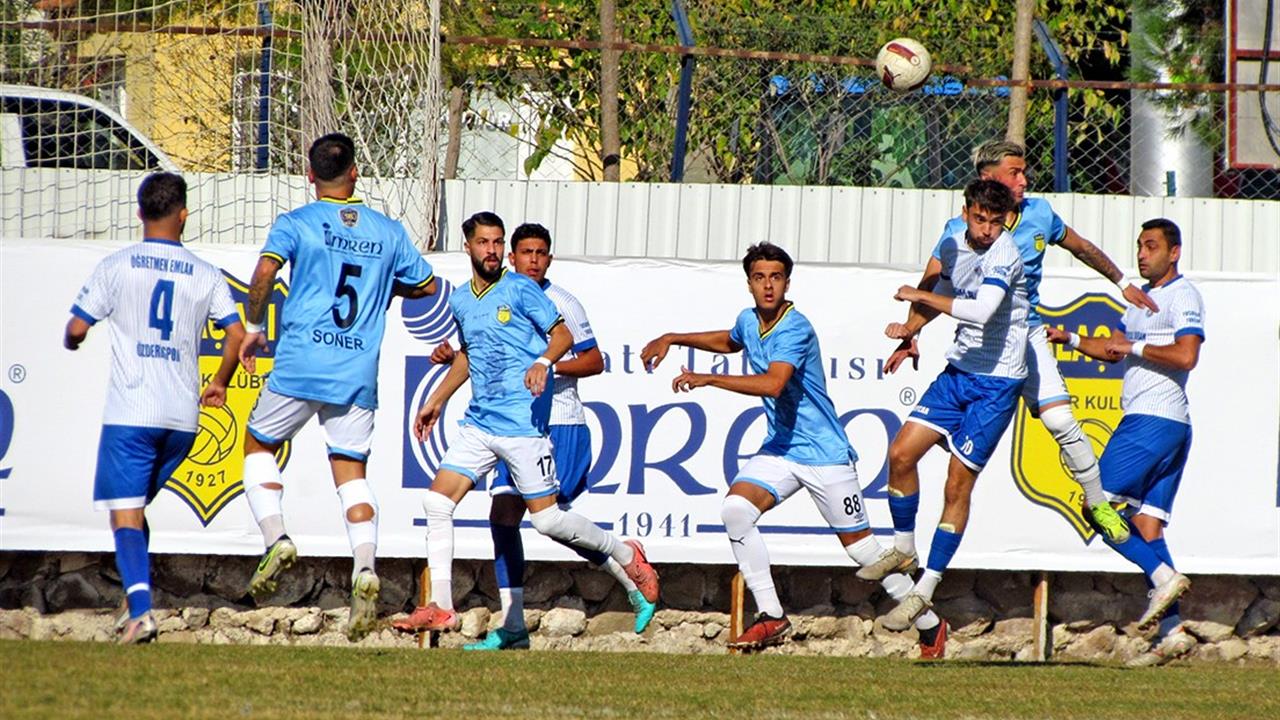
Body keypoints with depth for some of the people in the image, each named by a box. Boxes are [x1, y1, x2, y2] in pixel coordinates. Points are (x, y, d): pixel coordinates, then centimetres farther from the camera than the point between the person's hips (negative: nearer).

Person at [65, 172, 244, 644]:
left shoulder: (116, 267, -1)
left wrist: (71, 344, 23)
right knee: (138, 505, 21)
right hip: (183, 416, 4)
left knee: (125, 513, -5)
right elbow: (237, 336, 1)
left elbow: (76, 328, -2)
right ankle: (137, 600, 14)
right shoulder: (207, 276, 7)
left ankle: (140, 609, -23)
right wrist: (219, 384, 18)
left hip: (130, 414, -4)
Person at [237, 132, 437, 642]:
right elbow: (426, 286, 19)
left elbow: (264, 273, -16)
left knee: (259, 445, 16)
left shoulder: (296, 224, -1)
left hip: (301, 364, -3)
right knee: (352, 470, 5)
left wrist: (254, 328, -1)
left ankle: (276, 538, -5)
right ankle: (364, 569, -16)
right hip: (358, 372, 3)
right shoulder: (388, 232, 10)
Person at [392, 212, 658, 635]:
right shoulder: (460, 302, 14)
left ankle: (627, 555, 19)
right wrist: (437, 401, 31)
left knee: (547, 519, -5)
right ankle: (440, 609, -2)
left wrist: (543, 362, -25)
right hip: (479, 423, 6)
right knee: (437, 502, -6)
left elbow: (563, 334, -5)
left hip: (523, 424, -6)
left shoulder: (519, 289, -5)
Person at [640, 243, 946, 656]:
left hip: (825, 452, -7)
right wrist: (673, 340, 25)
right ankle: (772, 618, -12)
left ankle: (929, 625, 17)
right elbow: (730, 342, 31)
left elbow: (773, 383, -36)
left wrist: (709, 380, -35)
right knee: (736, 509, -18)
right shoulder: (749, 321, 5)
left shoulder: (795, 329, -20)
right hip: (779, 448, 7)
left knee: (859, 545, 0)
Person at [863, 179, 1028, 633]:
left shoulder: (1003, 255, -20)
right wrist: (910, 327, 14)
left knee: (958, 485, -5)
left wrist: (922, 297, -25)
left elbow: (981, 311, -35)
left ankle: (925, 591, 2)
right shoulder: (953, 246, 5)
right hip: (957, 373, 7)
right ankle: (903, 550, 22)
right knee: (901, 454, 0)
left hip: (996, 384, -7)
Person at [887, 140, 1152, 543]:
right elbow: (931, 284, -17)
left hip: (1027, 334, 2)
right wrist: (911, 333, -31)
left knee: (1060, 420, -11)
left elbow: (1082, 248, 19)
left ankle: (1097, 504, 8)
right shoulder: (960, 230, -10)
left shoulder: (1039, 215, 1)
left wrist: (1123, 284, 24)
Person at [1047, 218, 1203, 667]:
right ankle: (1172, 632, -3)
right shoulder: (1142, 297, 23)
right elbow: (1114, 349, 30)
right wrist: (1070, 339, 17)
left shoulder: (1182, 296, -7)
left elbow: (1186, 356, -20)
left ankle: (1164, 577, -13)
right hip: (1145, 422, 10)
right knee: (1145, 525, 3)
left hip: (1154, 422, -10)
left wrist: (1134, 347, -12)